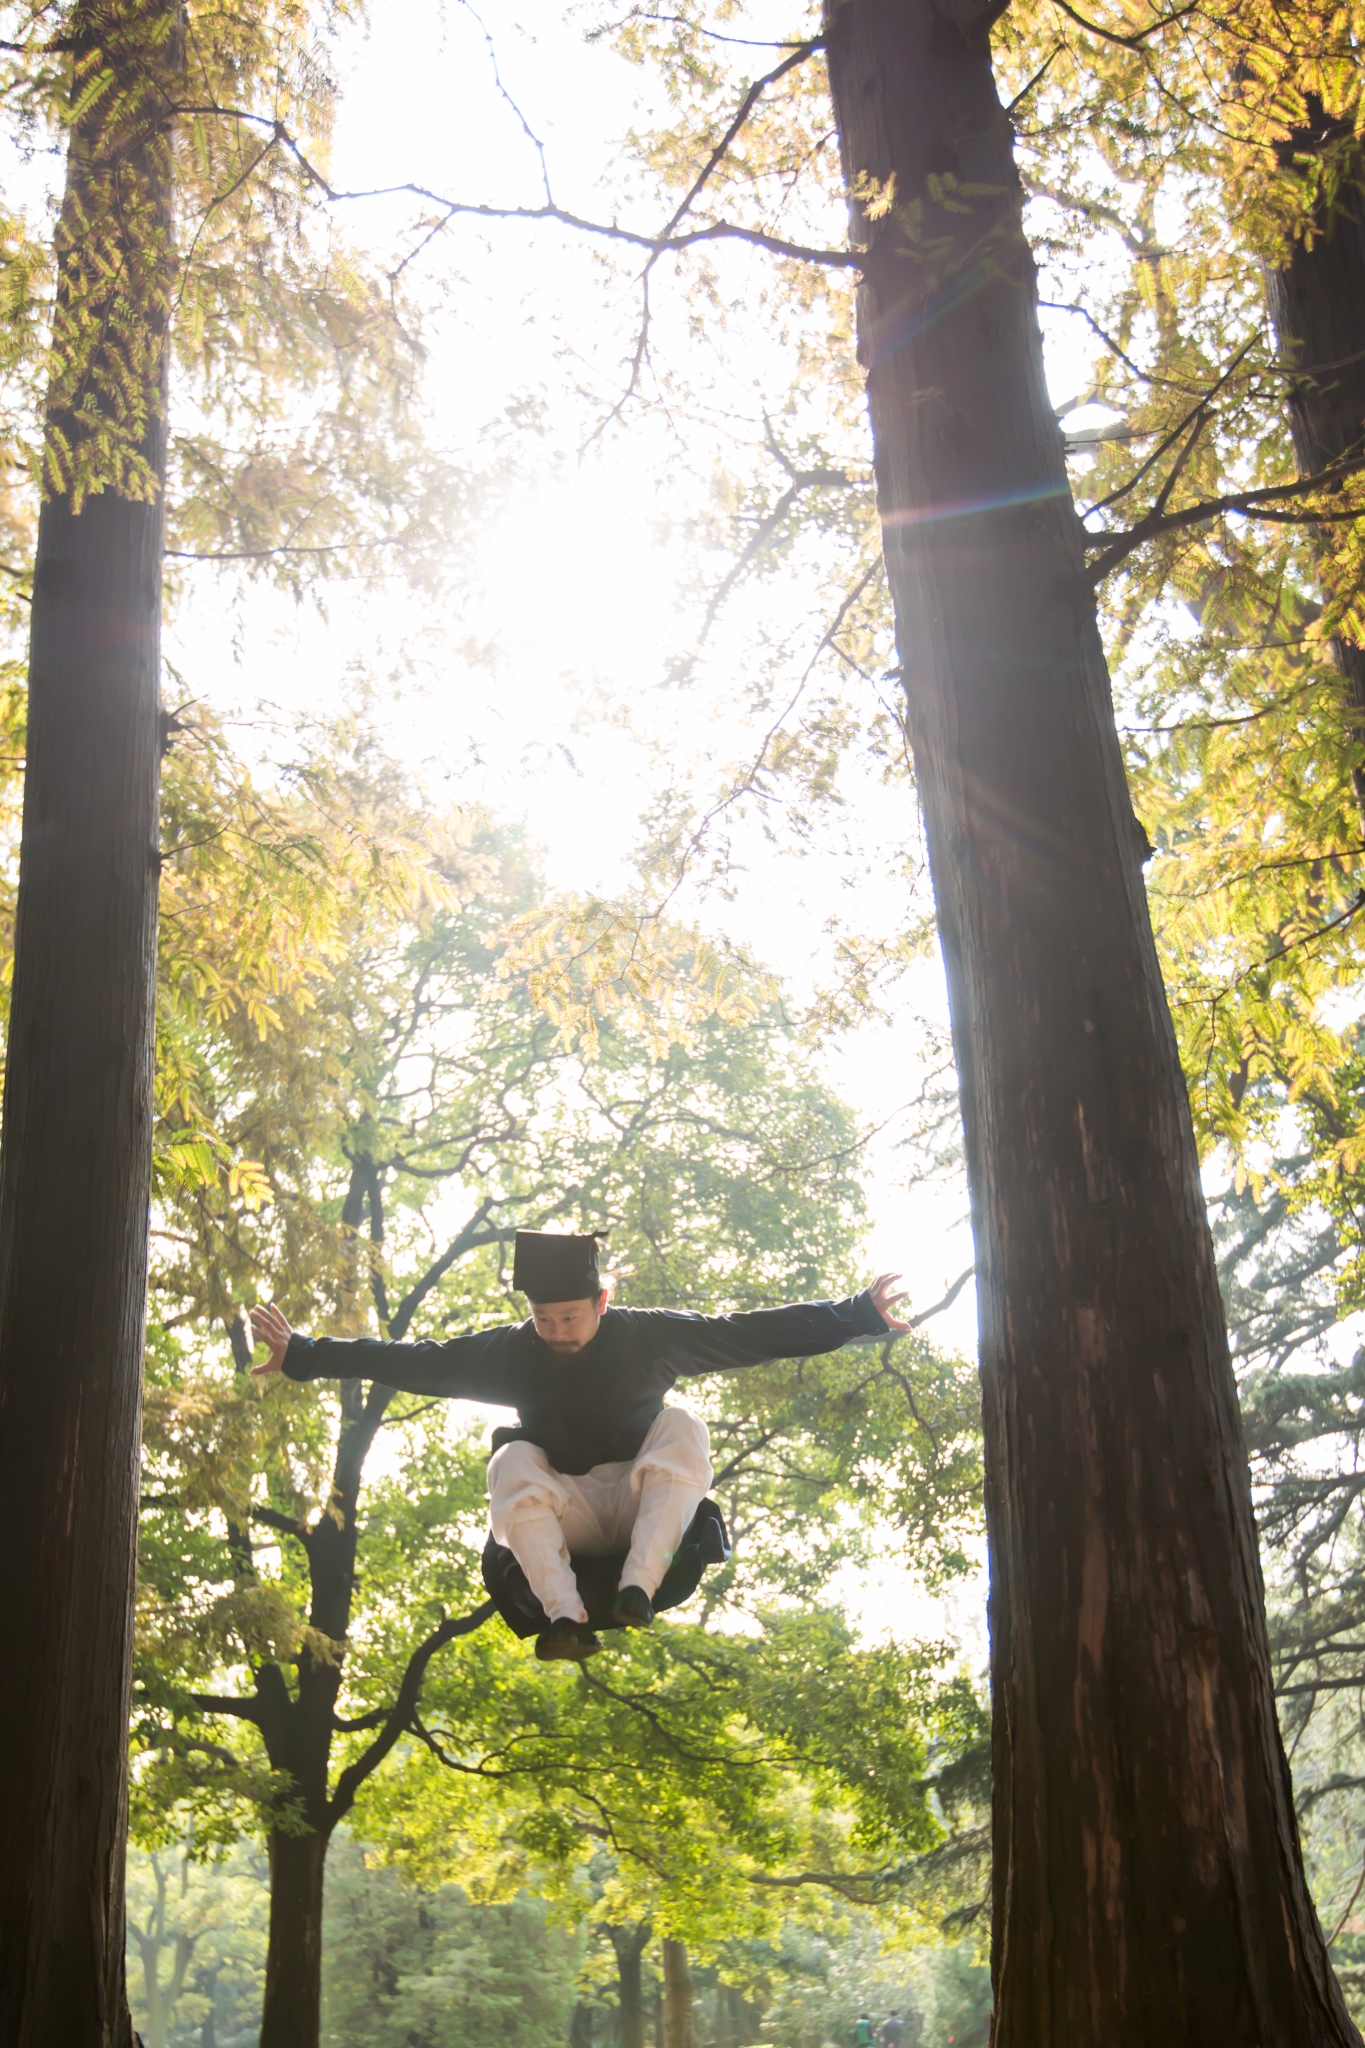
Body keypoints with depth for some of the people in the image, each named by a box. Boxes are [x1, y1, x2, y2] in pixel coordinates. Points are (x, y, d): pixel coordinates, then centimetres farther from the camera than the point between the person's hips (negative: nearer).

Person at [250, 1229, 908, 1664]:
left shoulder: (650, 1337, -10)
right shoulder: (511, 1352, -6)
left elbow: (754, 1333, -13)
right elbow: (409, 1363, -4)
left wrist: (860, 1316, -19)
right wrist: (302, 1355, -9)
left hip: (643, 1504, -1)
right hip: (560, 1512, 1)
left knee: (681, 1425, -26)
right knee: (510, 1462, -27)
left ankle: (638, 1588, -38)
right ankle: (566, 1619, -40)